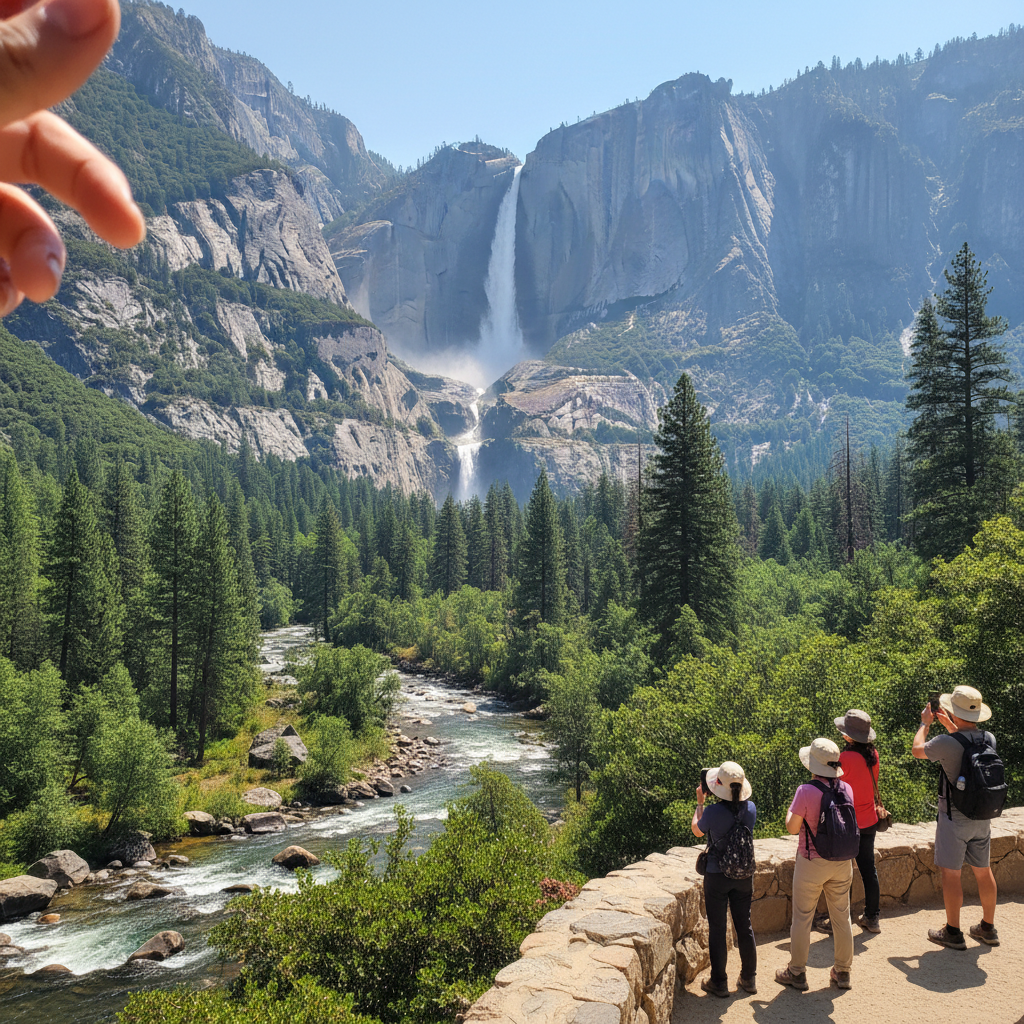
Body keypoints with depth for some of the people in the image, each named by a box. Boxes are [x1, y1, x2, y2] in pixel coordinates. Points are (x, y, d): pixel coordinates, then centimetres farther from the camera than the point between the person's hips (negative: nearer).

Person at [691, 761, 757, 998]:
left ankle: (719, 983, 16)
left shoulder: (713, 812, -22)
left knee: (717, 928, 8)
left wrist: (699, 802, 10)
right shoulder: (750, 808, -11)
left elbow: (696, 830, -1)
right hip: (744, 874, 4)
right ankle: (749, 979, 27)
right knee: (744, 925, 17)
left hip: (717, 876, -4)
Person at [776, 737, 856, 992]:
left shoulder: (805, 791, -21)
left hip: (812, 863, -5)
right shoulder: (846, 789, -6)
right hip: (842, 862, 5)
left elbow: (792, 828, -12)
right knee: (841, 916, 17)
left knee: (802, 918, 8)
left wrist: (790, 811, 5)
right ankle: (843, 971, 29)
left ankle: (797, 973, 19)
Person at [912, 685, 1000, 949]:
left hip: (954, 819, -6)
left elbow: (917, 750, -3)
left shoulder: (947, 744, -23)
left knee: (951, 873, 5)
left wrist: (925, 724, 11)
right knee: (983, 871, 18)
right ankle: (988, 928, 31)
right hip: (982, 818, 6)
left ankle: (953, 933, 14)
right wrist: (951, 728, 25)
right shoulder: (989, 739, -6)